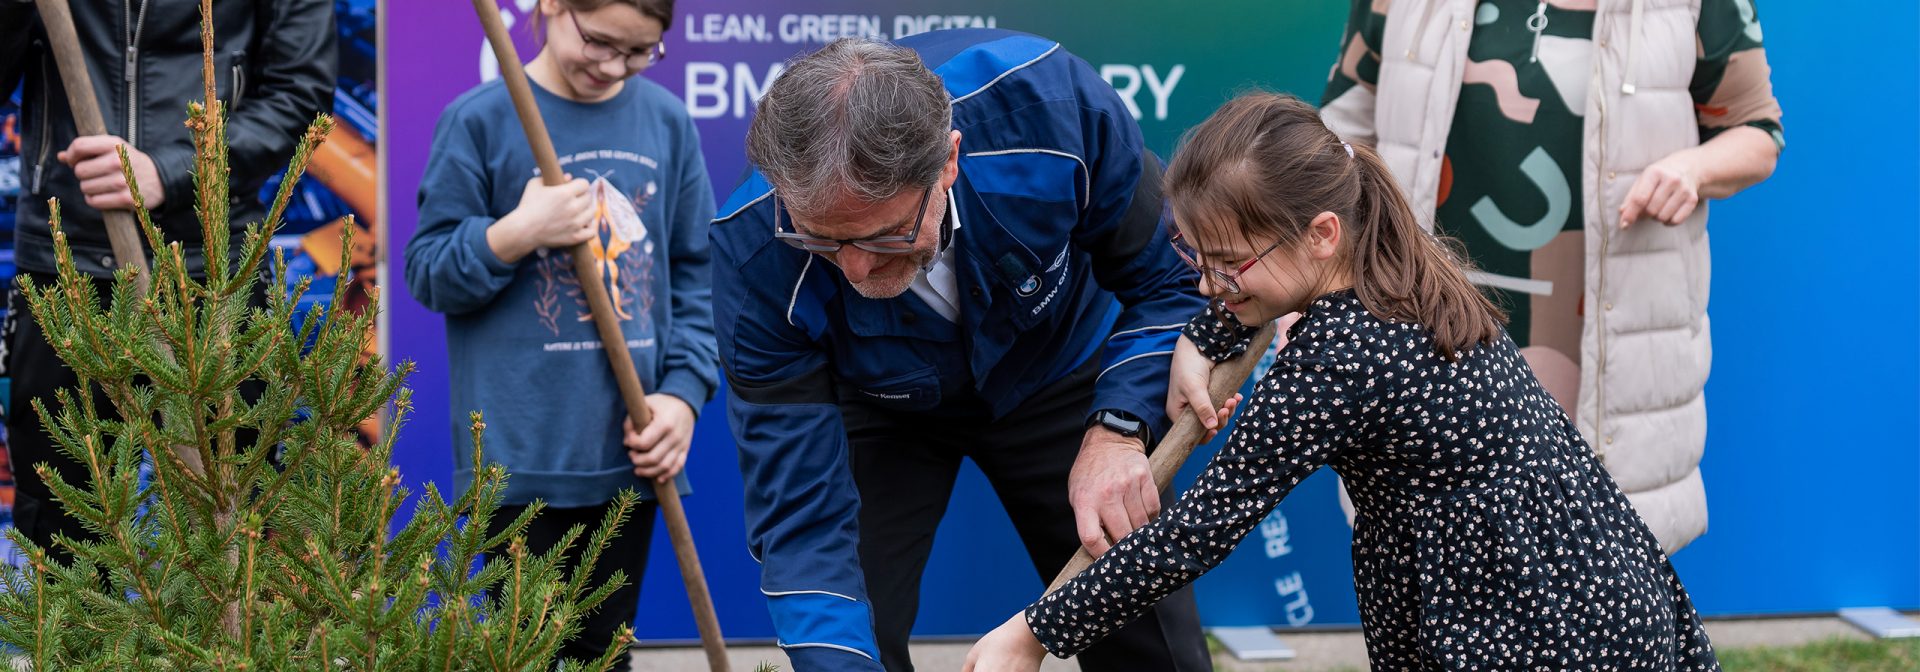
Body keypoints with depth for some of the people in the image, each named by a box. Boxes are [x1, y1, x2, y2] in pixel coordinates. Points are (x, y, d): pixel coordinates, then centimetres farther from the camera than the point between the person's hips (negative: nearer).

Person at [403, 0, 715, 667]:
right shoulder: (478, 120, -5)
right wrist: (515, 234, -20)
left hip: (630, 452, 3)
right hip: (522, 459, -3)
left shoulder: (667, 122, 5)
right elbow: (426, 274, -3)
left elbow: (697, 274, 10)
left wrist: (684, 391, -2)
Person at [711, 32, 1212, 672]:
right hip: (879, 410, 0)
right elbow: (800, 511, -30)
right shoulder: (754, 253, -35)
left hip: (1056, 372, 1)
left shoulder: (1048, 99, -36)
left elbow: (1163, 278, -18)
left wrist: (1117, 430, -32)